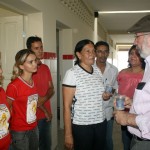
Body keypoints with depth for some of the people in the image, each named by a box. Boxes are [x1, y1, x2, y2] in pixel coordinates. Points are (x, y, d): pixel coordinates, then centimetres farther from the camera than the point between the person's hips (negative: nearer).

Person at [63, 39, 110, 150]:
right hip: (81, 125, -5)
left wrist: (106, 95, -2)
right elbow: (67, 106, -13)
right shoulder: (72, 73, -13)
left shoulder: (98, 70, 4)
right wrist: (68, 134, -13)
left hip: (101, 123, 6)